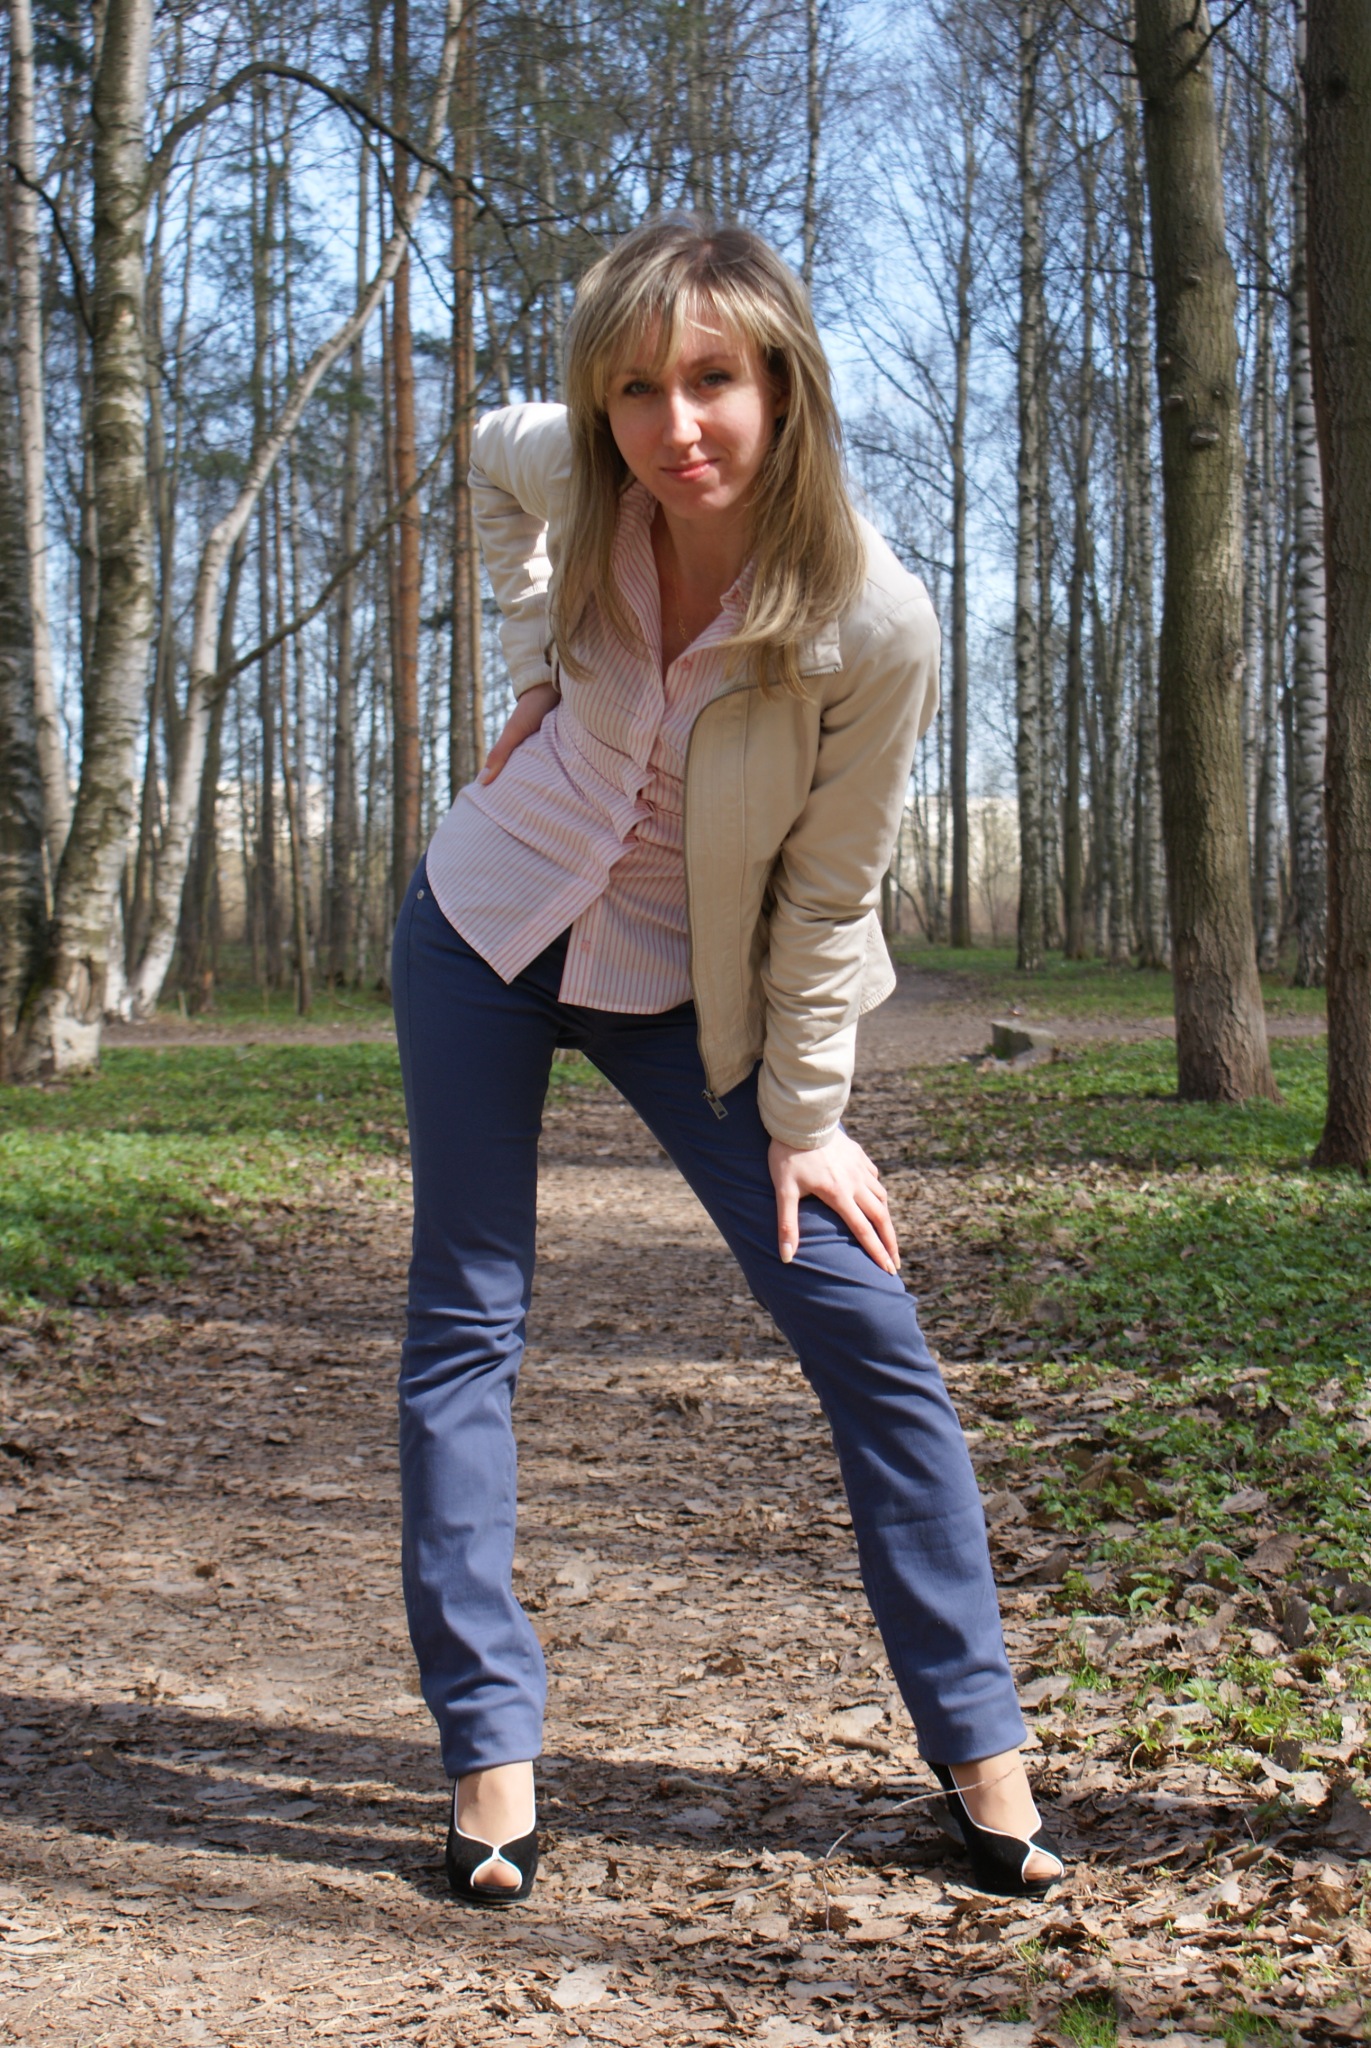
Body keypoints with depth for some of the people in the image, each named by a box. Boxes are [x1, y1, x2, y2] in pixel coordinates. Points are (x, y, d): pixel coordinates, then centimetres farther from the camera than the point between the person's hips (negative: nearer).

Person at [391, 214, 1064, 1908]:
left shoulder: (875, 626, -24)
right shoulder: (567, 478, -15)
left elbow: (827, 894, -12)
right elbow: (491, 459, 13)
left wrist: (804, 1118, -8)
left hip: (687, 991, -2)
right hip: (486, 938, 2)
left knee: (864, 1319, -6)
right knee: (465, 1321, 1)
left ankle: (977, 1745, 7)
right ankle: (488, 1751, 11)